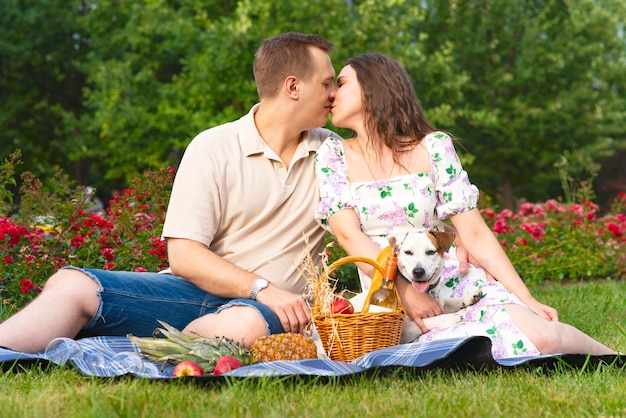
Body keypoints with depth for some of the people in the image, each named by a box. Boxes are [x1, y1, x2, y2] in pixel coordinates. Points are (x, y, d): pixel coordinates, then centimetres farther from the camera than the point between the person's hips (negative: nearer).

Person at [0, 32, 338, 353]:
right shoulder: (213, 148, 1)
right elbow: (183, 257, -8)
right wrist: (260, 288, -20)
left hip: (271, 307, 0)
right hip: (198, 292, 0)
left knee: (247, 325, -39)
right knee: (72, 286, -24)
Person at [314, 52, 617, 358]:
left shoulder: (433, 147, 3)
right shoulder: (333, 155, 5)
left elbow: (475, 234, 1)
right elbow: (348, 233, -7)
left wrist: (527, 299, -7)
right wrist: (406, 293, -19)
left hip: (459, 284, 1)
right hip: (390, 304, -1)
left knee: (540, 335, -27)